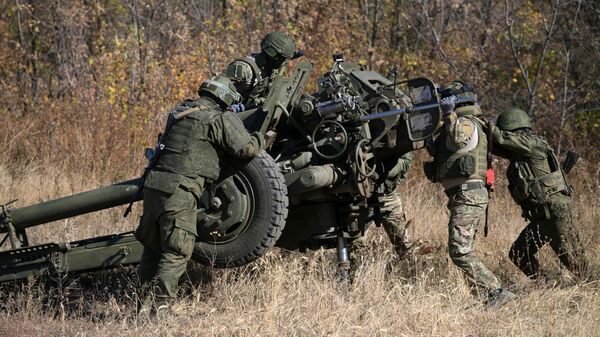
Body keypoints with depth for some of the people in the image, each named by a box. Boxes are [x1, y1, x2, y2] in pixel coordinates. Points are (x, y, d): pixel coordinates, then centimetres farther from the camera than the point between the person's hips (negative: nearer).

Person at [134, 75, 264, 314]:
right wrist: (262, 137, 17)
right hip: (179, 190, -7)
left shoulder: (180, 111, 20)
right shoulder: (220, 119, -3)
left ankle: (144, 298, 17)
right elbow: (246, 148, -6)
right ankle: (160, 303, -9)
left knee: (153, 247, 16)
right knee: (178, 251, -3)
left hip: (153, 184, 7)